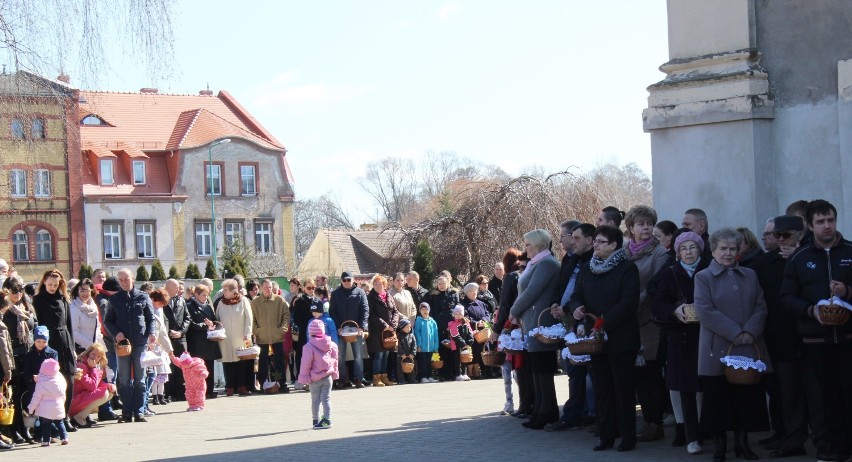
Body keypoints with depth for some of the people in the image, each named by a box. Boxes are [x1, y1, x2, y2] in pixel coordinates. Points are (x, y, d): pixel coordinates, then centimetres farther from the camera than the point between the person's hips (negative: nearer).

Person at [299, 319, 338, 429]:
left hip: (315, 378, -3)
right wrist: (334, 373, 19)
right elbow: (335, 360, 8)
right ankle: (327, 419, 0)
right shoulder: (331, 345, 0)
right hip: (328, 376, 3)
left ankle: (316, 421, 14)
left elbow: (306, 363, -14)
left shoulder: (309, 346, -15)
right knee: (326, 399, 6)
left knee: (315, 400, 8)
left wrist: (304, 377, -7)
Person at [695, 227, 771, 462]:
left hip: (749, 347, 4)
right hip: (718, 349, -4)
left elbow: (760, 307, 7)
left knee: (747, 397, 5)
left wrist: (750, 332, -10)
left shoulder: (750, 276, 15)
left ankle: (742, 442, 16)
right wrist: (735, 333, -15)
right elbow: (705, 311, -10)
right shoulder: (703, 277, 2)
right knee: (718, 398, -1)